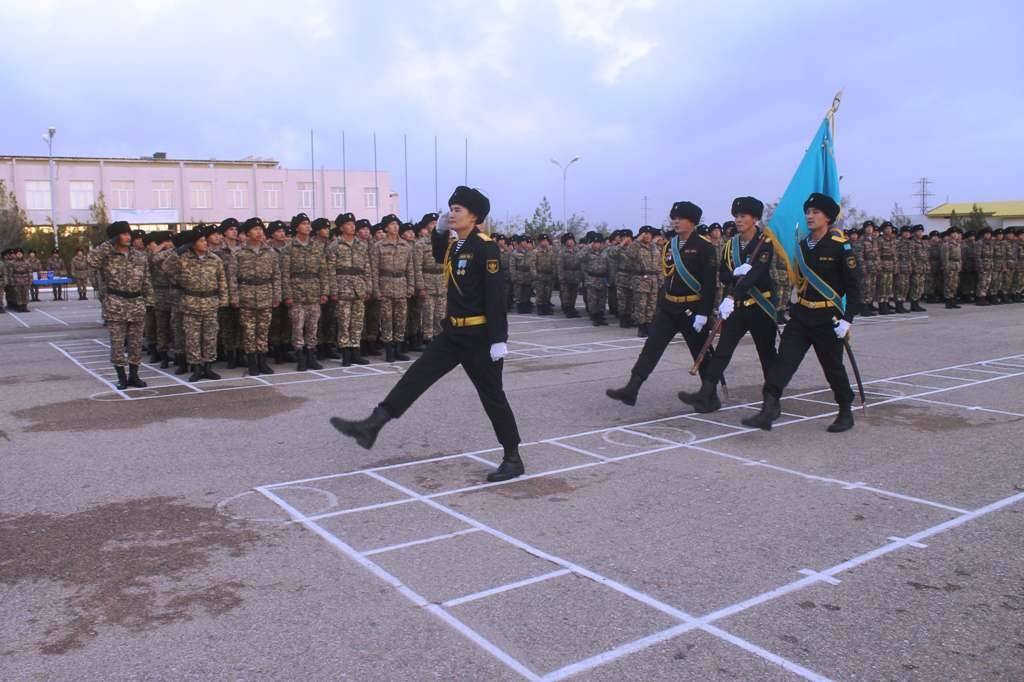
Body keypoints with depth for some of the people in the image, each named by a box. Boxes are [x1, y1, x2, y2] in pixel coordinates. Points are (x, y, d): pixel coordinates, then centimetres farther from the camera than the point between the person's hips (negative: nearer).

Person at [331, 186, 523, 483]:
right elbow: (439, 256, 33)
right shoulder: (454, 245, 9)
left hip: (480, 336, -8)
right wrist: (439, 231, 13)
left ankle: (513, 459, 14)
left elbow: (496, 296, -21)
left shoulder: (485, 247, -16)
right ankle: (372, 426, 4)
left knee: (492, 396, 1)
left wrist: (498, 339, -24)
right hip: (453, 332, 8)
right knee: (418, 374, 3)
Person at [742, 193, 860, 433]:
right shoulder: (802, 245, 7)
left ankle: (846, 413, 27)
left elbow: (852, 286, -11)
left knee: (833, 368, 8)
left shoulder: (840, 247, -10)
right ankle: (769, 410, -14)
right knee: (784, 361, -8)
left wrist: (847, 318, -16)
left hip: (827, 320, -5)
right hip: (800, 317, 5)